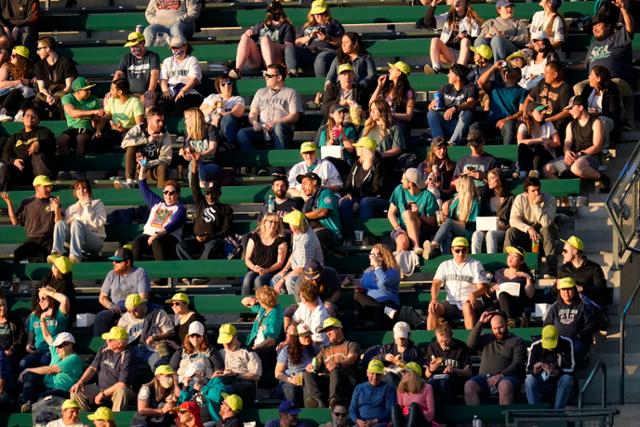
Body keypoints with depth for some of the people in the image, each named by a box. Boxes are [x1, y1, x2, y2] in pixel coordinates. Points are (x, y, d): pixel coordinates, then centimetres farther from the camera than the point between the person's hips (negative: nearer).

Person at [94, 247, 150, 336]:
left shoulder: (139, 273, 0)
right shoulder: (111, 275, 14)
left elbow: (143, 298, -7)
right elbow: (102, 297, 16)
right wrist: (110, 305, -6)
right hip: (116, 312, 4)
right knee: (100, 317, -27)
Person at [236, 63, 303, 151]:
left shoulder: (291, 93, 13)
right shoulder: (261, 92, 27)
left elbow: (294, 116, 1)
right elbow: (253, 113, 20)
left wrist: (276, 122, -16)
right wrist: (254, 122, -5)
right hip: (262, 130, 4)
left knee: (278, 127, -40)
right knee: (241, 133, -26)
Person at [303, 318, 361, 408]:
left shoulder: (351, 345, 20)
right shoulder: (325, 350, 35)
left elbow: (352, 358, -2)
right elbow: (317, 362, 19)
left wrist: (339, 363, -26)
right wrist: (311, 366, -9)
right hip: (324, 378, 4)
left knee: (335, 371, -39)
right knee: (308, 373, -24)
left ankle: (334, 400, -60)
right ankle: (317, 400, -46)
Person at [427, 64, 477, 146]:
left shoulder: (470, 88, 0)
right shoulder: (446, 89, 15)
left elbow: (471, 103, -20)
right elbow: (431, 105, 13)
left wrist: (455, 108, -38)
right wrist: (432, 106, -14)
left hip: (461, 125, -4)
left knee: (467, 113, -33)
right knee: (431, 114, -20)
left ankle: (452, 143, -43)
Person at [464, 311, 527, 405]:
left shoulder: (517, 341, 11)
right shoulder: (486, 339, 25)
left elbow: (518, 363, -2)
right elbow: (470, 343, 8)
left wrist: (501, 375, -18)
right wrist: (480, 323, 7)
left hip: (507, 377, -3)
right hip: (485, 377, 3)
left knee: (505, 385, -40)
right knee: (469, 385, -28)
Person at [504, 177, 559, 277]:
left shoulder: (550, 200, -16)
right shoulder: (520, 199, -9)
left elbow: (546, 223, -28)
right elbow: (513, 220, -18)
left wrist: (536, 205, -32)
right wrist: (528, 229, -32)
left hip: (544, 234, -2)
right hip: (526, 232, 2)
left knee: (546, 230, -35)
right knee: (510, 232, -26)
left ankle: (552, 271, -38)